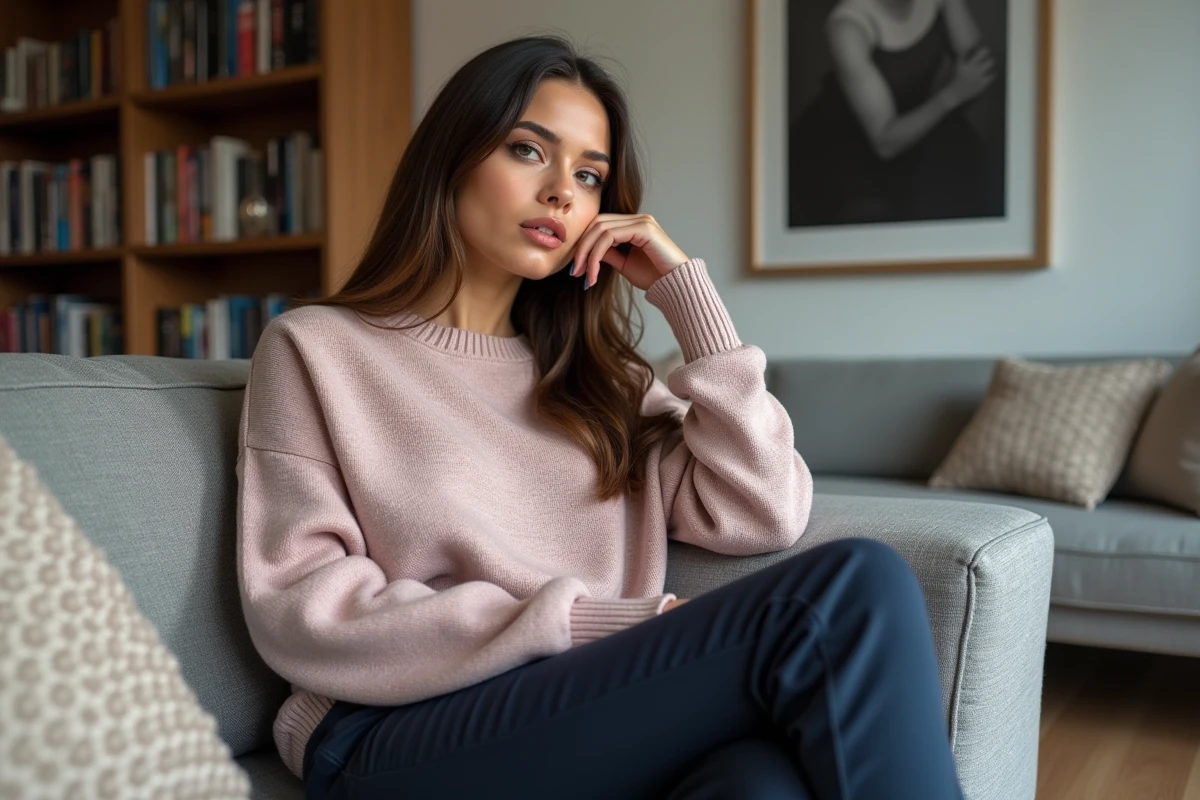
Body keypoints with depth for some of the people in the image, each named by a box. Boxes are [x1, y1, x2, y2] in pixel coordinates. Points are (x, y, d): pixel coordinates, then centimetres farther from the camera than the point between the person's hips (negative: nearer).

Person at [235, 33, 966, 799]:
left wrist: (684, 287, 7)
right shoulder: (316, 348, 8)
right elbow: (300, 612, -4)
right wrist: (589, 624, -13)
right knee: (853, 589, -24)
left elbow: (763, 517, 6)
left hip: (605, 724, 4)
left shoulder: (599, 375, 21)